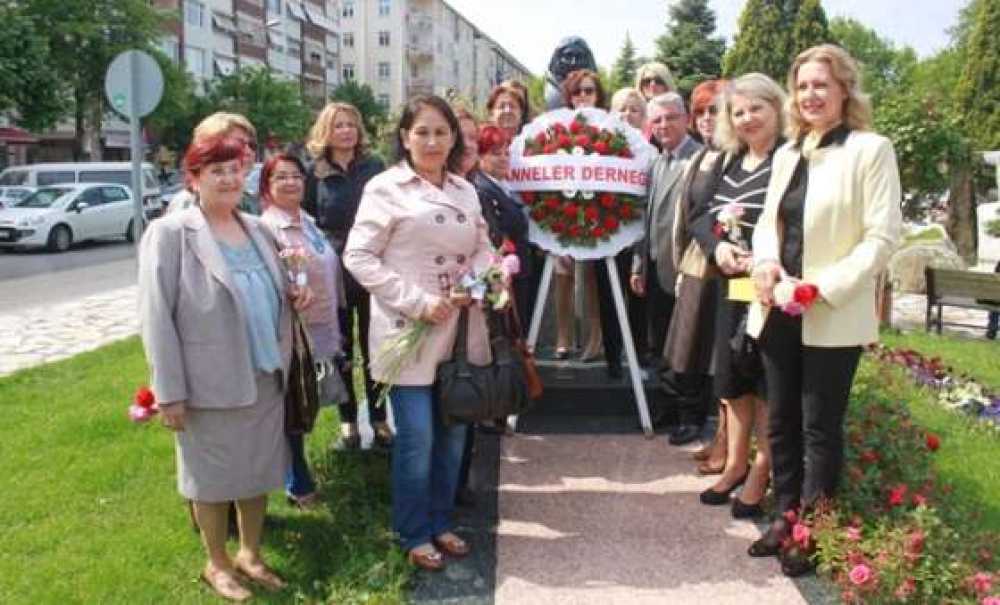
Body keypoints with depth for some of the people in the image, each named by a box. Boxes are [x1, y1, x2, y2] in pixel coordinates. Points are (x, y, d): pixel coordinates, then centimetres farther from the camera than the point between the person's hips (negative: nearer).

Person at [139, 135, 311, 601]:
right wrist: (170, 391, -16)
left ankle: (250, 554, 36)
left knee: (258, 471, 16)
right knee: (214, 476, 10)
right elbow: (155, 316, -13)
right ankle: (216, 564, 31)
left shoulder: (256, 229, 9)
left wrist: (294, 297, -1)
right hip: (210, 383, -5)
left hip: (265, 377, 6)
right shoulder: (169, 233, -10)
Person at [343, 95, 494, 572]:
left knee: (453, 432, 13)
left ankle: (440, 521, 31)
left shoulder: (465, 190, 11)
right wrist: (418, 302, -17)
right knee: (417, 438, 0)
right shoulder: (386, 187, -6)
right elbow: (357, 256, -10)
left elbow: (482, 247, 16)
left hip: (460, 329, 6)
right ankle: (414, 534, 19)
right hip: (410, 331, -5)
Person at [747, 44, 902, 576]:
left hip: (833, 317, -6)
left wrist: (825, 287, -21)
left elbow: (883, 236, -12)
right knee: (780, 422, 14)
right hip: (779, 311, 6)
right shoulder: (787, 153, 14)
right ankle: (785, 519, 29)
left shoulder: (871, 149, -6)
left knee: (820, 427, 4)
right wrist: (765, 263, -6)